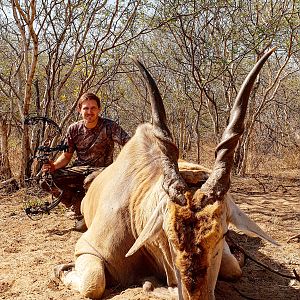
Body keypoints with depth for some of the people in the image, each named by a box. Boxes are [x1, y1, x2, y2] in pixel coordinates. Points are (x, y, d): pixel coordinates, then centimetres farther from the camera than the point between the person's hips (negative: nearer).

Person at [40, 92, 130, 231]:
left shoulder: (109, 126, -9)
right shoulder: (74, 129, 3)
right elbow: (66, 155, 7)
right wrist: (54, 166, -15)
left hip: (101, 169, -4)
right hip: (79, 169, 4)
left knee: (90, 182, -40)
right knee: (47, 180, -18)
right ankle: (78, 209, 2)